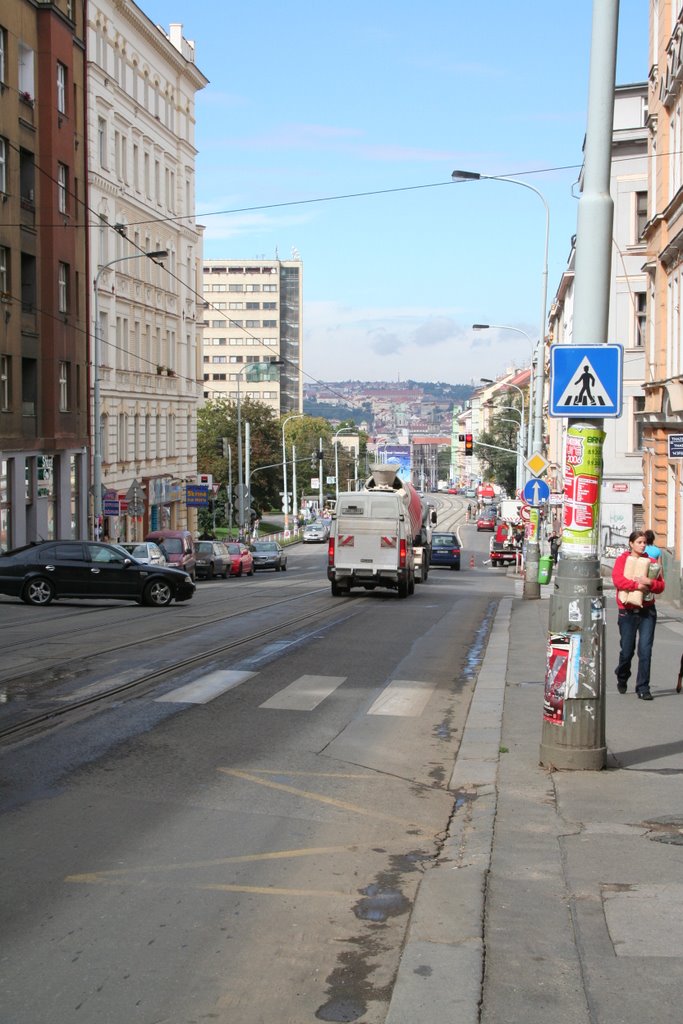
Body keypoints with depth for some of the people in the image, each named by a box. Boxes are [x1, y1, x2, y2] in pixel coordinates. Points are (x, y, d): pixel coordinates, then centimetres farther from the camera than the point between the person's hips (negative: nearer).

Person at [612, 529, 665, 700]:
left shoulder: (651, 562, 9)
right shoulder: (622, 560, 2)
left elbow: (661, 586, 5)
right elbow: (617, 579, -14)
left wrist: (649, 582, -14)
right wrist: (637, 585, -23)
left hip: (647, 611, 2)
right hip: (627, 612, -2)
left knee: (645, 650, -6)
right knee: (627, 650, 5)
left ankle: (643, 688, -1)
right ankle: (622, 678, 33)